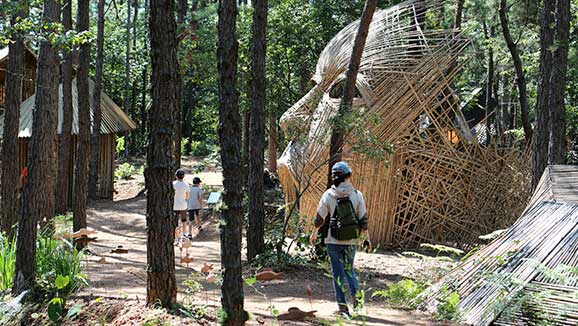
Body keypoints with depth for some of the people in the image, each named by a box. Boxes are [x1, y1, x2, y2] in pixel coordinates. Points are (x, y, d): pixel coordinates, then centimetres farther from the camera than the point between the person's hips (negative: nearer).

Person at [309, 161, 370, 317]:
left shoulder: (328, 195, -6)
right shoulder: (357, 195, -3)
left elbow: (319, 218, 1)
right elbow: (363, 219, 0)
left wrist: (314, 234, 16)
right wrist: (366, 238, 11)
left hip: (333, 241, -2)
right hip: (352, 241, 2)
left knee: (338, 272, 6)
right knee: (349, 268, 20)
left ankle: (342, 306, 5)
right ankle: (356, 295, -1)